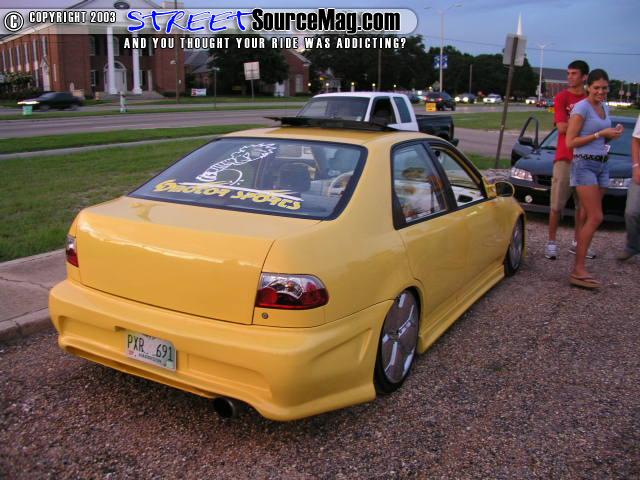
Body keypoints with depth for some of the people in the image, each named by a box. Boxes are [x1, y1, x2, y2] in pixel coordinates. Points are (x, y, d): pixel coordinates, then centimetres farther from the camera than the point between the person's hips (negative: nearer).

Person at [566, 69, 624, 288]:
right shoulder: (581, 108, -8)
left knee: (589, 218, 5)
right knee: (595, 217, -14)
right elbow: (570, 142, -12)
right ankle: (578, 270, -13)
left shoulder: (605, 108, 16)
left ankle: (579, 266, 9)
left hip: (602, 165, 8)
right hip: (584, 164, -8)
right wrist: (600, 134, -14)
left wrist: (614, 133, 4)